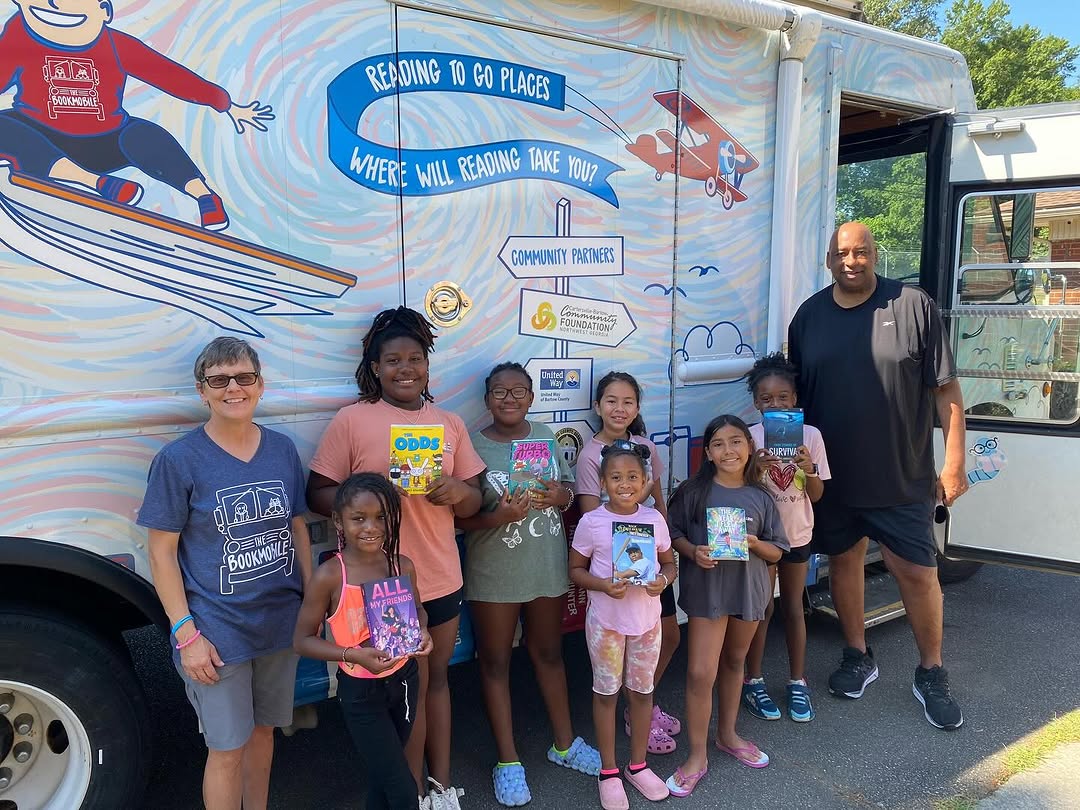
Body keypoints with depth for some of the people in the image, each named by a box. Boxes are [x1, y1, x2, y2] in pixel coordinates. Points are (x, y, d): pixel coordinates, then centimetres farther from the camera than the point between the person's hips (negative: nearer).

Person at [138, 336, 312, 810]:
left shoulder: (282, 450, 1)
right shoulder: (178, 460, -11)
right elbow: (162, 553, -9)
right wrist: (186, 634, -13)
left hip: (281, 623, 4)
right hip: (217, 634, -4)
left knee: (263, 729, 20)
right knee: (227, 749, 6)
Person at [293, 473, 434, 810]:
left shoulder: (403, 567, -8)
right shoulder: (330, 576, -21)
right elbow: (302, 640, -13)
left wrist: (422, 631, -11)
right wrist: (354, 654, -26)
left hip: (404, 679, 4)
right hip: (360, 691, -4)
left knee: (383, 775, 23)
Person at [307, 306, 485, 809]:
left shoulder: (450, 423, 5)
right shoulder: (351, 420, -7)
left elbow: (472, 503, 9)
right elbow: (318, 495, -8)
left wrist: (458, 490, -14)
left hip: (442, 576, 4)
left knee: (436, 677, 18)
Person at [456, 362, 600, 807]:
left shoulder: (545, 435, 2)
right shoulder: (472, 446, -11)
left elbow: (569, 490, 9)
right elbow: (458, 516, -12)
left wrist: (559, 496, -13)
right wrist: (497, 517, -28)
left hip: (548, 567, 4)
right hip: (494, 574, -4)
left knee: (549, 653, 19)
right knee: (495, 662, 9)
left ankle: (564, 743, 37)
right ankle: (508, 761, 25)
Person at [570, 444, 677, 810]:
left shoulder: (654, 518, -4)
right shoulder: (591, 522, -11)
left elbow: (669, 562, 6)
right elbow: (576, 569, -4)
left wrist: (663, 580, -16)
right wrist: (603, 585, -22)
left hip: (647, 618, 2)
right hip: (605, 620, -2)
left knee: (642, 691, 14)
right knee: (606, 692, 10)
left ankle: (638, 765, 34)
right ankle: (608, 771, 26)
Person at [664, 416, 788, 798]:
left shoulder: (760, 498, -1)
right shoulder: (693, 491, -7)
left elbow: (777, 552, 3)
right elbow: (672, 532, -2)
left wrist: (753, 542, -16)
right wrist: (693, 552, -20)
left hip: (749, 588, 3)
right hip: (707, 588, -3)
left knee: (734, 662, 19)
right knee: (700, 672, -6)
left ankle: (727, 735, 39)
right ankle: (697, 757, 8)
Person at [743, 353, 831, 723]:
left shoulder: (810, 435, -8)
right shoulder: (750, 437, -13)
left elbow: (816, 495, -4)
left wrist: (809, 470, -23)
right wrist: (755, 468, -27)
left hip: (797, 534, 2)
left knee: (793, 607, 15)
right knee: (761, 608, 8)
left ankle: (797, 682, 28)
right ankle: (754, 682, 22)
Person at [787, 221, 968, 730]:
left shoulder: (913, 306, -6)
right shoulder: (808, 316, 3)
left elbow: (946, 390, -5)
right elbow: (794, 396, 9)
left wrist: (954, 462, -7)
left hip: (903, 476, -3)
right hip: (832, 474, 3)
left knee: (918, 572, 3)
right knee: (843, 560, 14)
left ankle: (931, 674, 24)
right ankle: (857, 657, 34)